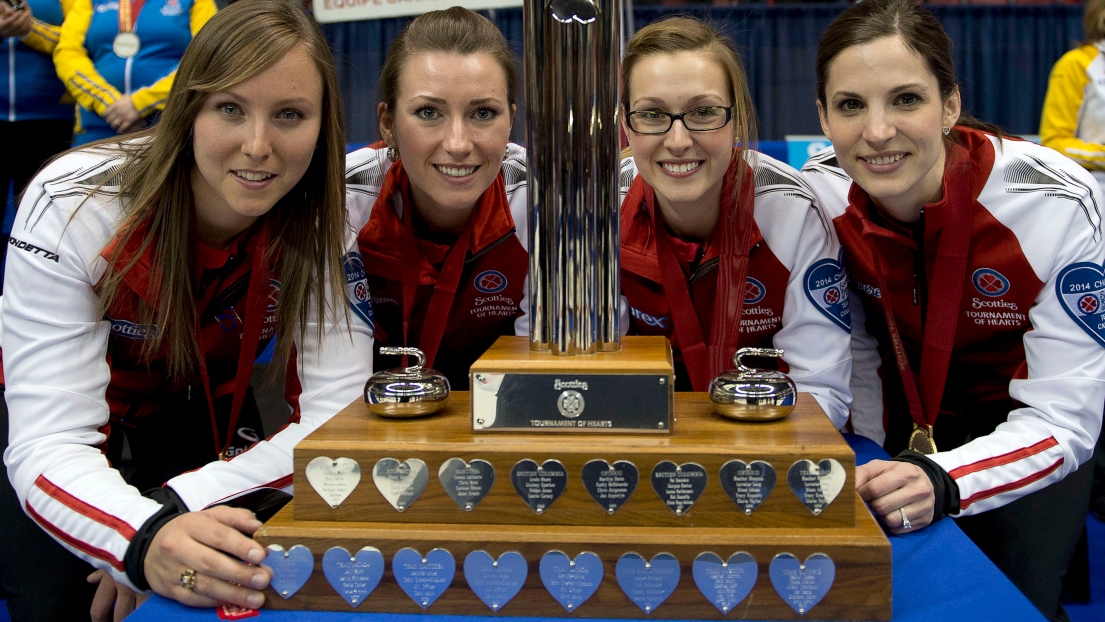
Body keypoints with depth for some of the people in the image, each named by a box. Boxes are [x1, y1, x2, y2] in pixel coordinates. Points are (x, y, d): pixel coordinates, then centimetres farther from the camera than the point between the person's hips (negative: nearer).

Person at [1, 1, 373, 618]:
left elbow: (336, 417, -29)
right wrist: (143, 540, -56)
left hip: (203, 400, 2)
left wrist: (177, 505, -40)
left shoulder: (327, 224, -25)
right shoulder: (72, 206, -32)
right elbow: (50, 443, -36)